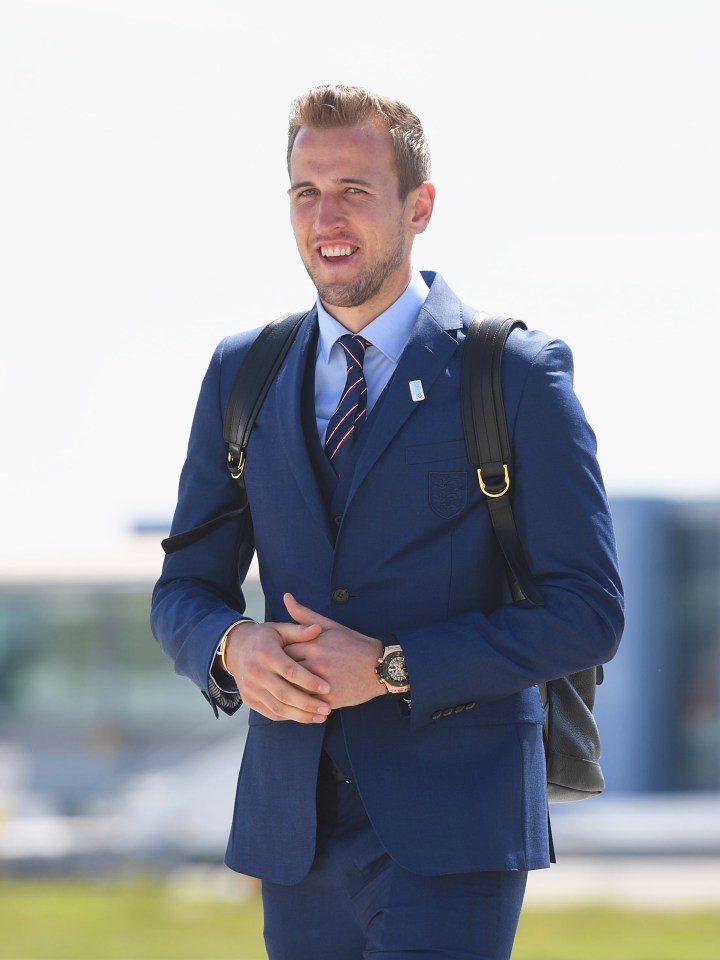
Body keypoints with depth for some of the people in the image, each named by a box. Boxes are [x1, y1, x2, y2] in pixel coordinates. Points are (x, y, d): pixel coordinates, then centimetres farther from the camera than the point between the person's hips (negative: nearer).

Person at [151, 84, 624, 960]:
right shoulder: (242, 374, 11)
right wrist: (234, 648, -10)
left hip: (452, 830, -5)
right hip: (295, 824, 5)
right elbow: (184, 590, 14)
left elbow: (586, 613, -7)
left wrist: (392, 666, -16)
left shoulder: (517, 375, -3)